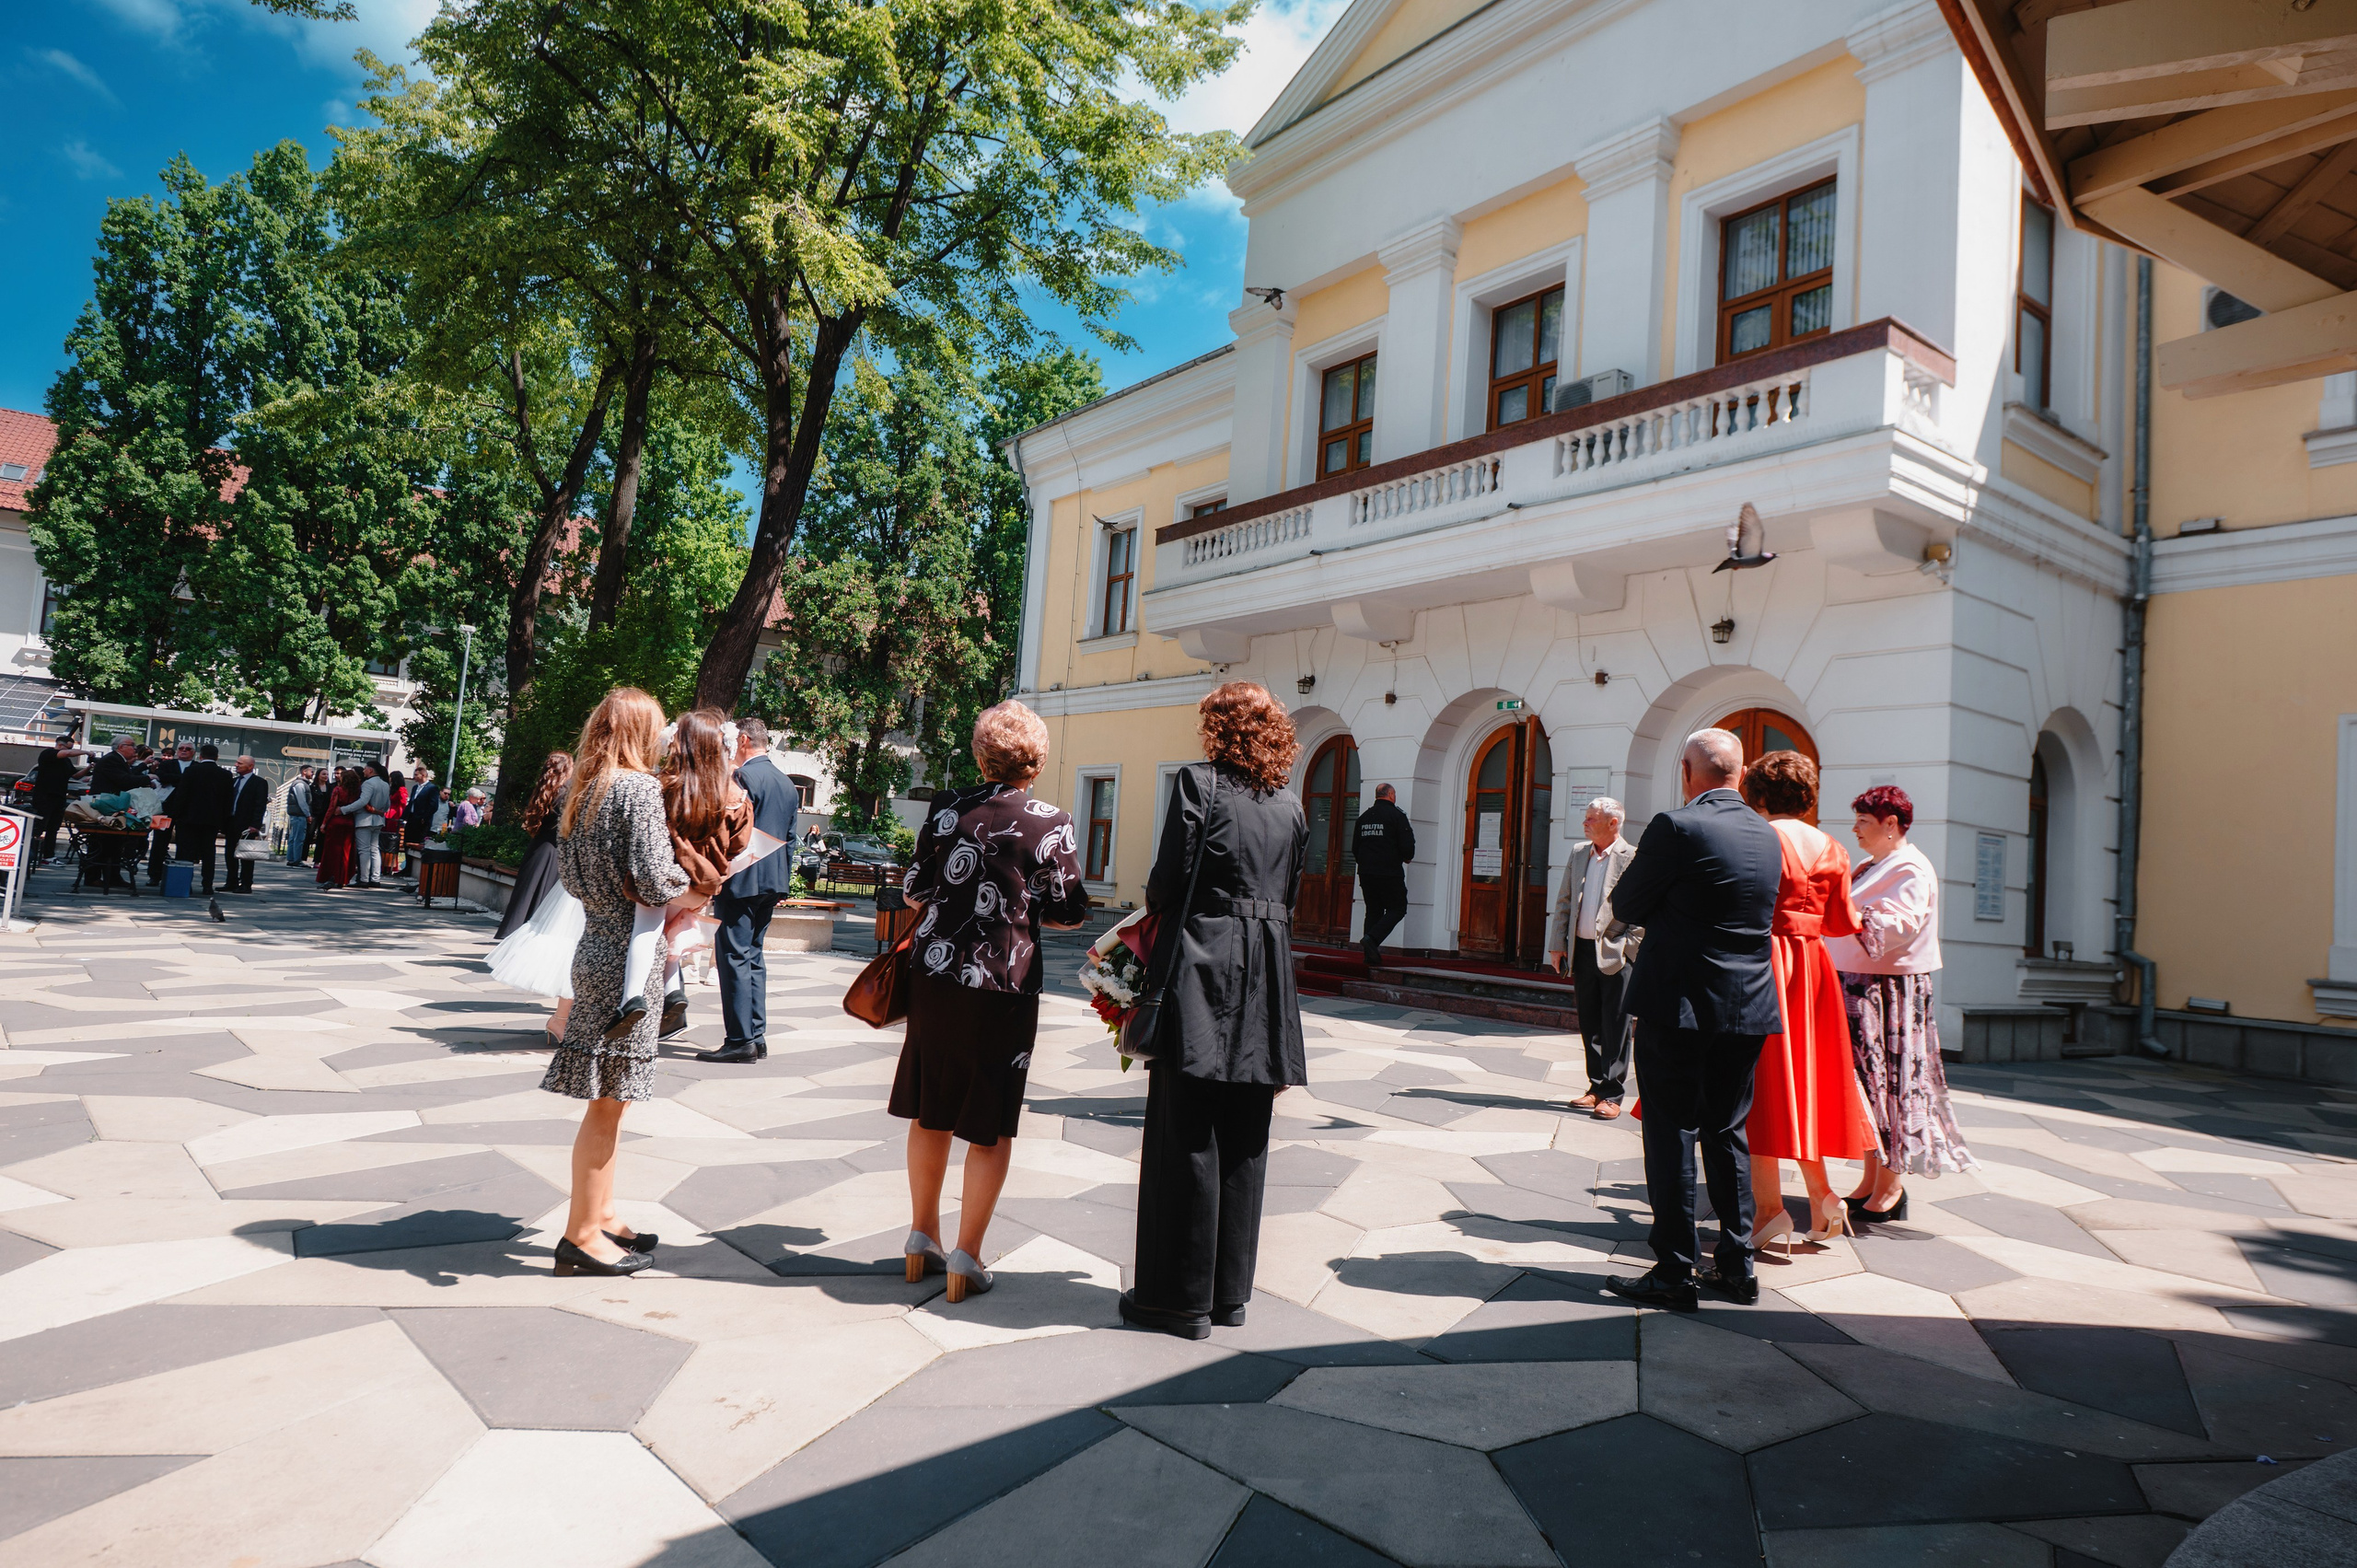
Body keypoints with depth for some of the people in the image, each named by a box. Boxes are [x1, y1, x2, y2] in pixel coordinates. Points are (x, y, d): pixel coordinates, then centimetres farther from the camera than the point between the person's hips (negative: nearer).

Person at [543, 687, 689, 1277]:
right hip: (628, 956, -9)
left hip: (596, 945, 9)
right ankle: (581, 1236, 9)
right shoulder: (640, 790, -15)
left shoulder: (580, 790, 10)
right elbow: (654, 884, -20)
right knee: (607, 1101, 0)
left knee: (607, 1099, 18)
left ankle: (599, 1216, 29)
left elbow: (569, 875, 16)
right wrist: (695, 878, -2)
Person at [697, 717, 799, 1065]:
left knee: (734, 958, -4)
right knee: (753, 956, 14)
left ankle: (740, 1041, -4)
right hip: (771, 881, 9)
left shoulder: (742, 777, -12)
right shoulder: (788, 784, 13)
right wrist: (783, 883, 21)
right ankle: (757, 1037, 15)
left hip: (740, 880, -8)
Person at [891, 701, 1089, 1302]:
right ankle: (966, 1256, 12)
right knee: (991, 1127, 8)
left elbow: (914, 888, 5)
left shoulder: (948, 807, 0)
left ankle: (922, 1237, 28)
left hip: (934, 975, 4)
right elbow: (1069, 913, -4)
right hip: (1004, 986, -3)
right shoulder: (1052, 824, -8)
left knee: (930, 1114, 16)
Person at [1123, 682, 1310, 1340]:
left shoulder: (1198, 783, -6)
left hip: (1202, 969, -6)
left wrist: (1153, 909, 10)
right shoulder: (1291, 804, 11)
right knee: (1244, 1142, 12)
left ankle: (1183, 1297, 10)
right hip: (1267, 977, 6)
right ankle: (1230, 1292, 22)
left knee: (1186, 1138, 3)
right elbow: (1289, 897, 13)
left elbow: (1168, 883, -10)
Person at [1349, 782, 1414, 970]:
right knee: (1398, 908, 3)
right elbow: (1407, 847, -12)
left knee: (1373, 911, 10)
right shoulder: (1397, 815, -7)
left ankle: (1372, 958, 6)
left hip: (1366, 874, 6)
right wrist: (1406, 858, 9)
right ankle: (1372, 939, -17)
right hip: (1390, 873, -6)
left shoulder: (1363, 817, 11)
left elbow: (1355, 848, 15)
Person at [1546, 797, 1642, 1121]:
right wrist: (1557, 944, 8)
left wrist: (1626, 948, -13)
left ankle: (1611, 1095, 6)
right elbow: (1564, 902, 14)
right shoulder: (1578, 854, 11)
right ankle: (1597, 1086, 21)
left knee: (1614, 1026, 0)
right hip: (1582, 950, 6)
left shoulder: (1633, 858, -7)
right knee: (1589, 1024, 11)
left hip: (1615, 955, -6)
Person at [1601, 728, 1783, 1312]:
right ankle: (1737, 1264, 22)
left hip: (1679, 1005, -6)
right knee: (1728, 1131, 16)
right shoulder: (1768, 835, 7)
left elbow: (1626, 906, -8)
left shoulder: (1675, 827, -14)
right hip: (1750, 1007, 6)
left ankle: (1673, 1273, 6)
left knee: (1672, 1134, 2)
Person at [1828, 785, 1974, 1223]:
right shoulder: (1871, 867, 19)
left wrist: (1855, 917, -37)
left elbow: (1901, 924, -25)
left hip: (1889, 991, -9)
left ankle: (1891, 1187, 3)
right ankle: (1871, 1182, 15)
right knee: (1863, 1082, 9)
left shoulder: (1911, 870, -10)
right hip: (1858, 989, 9)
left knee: (1886, 1081, -5)